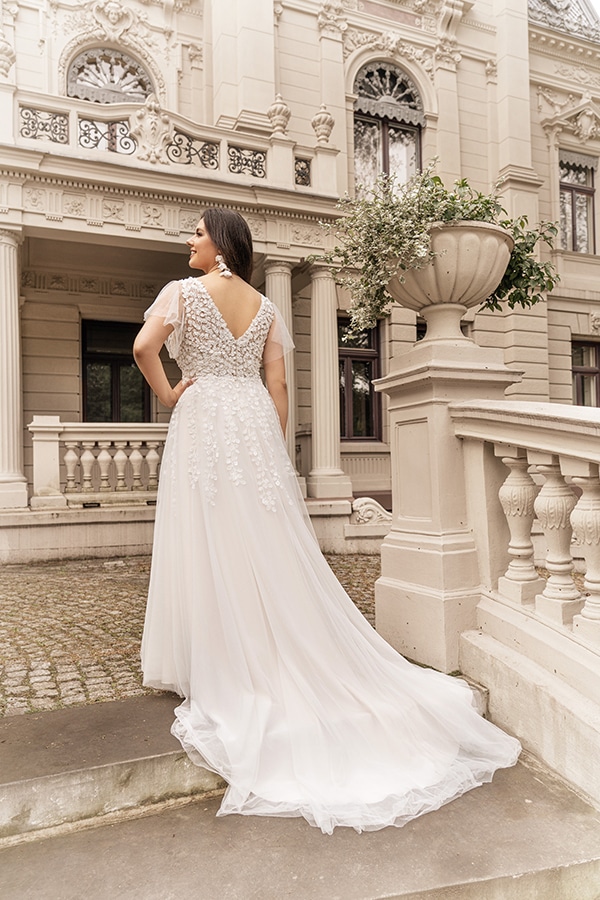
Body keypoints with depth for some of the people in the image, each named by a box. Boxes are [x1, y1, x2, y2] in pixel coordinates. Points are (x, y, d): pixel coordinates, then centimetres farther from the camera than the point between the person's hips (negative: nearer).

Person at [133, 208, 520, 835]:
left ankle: (218, 669, 12)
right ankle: (278, 659, 16)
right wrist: (274, 445, 12)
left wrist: (166, 394, 1)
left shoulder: (183, 291, 1)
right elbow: (277, 385, 8)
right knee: (271, 550, 6)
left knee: (210, 548, 2)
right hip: (255, 424, 4)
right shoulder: (264, 305, 13)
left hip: (203, 424, -4)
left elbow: (143, 348, -15)